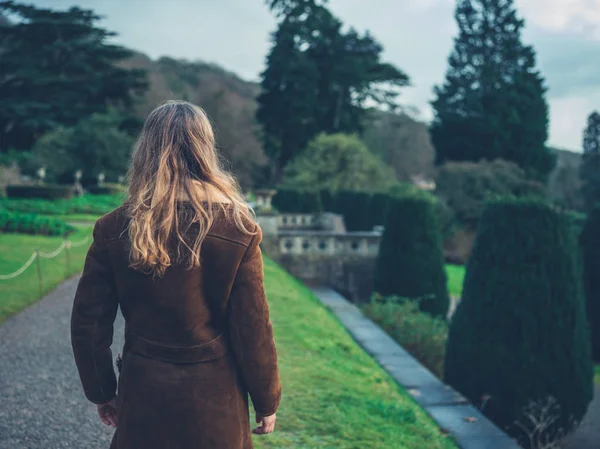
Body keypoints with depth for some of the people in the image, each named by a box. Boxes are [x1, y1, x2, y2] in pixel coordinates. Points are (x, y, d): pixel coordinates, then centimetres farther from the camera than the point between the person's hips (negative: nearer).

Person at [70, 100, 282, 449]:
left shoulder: (114, 229, -8)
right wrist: (267, 401, 3)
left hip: (142, 396, 1)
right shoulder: (236, 230, -14)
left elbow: (88, 323, -2)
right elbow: (254, 328, -11)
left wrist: (103, 392, 13)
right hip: (214, 400, -1)